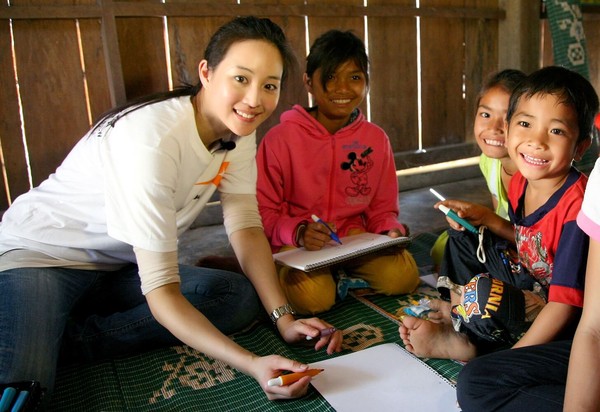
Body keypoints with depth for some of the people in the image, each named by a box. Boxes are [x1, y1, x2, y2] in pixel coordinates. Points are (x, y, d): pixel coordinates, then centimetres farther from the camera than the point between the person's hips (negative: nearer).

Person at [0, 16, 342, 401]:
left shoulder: (238, 129, -7)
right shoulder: (152, 139, -30)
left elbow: (246, 228, -8)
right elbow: (161, 290, -30)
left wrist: (285, 317, -18)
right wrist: (252, 364, -38)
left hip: (117, 269, 8)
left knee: (241, 297, -19)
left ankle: (64, 339, -11)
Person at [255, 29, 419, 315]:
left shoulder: (376, 139, 2)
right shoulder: (281, 138, -10)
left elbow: (382, 209, 9)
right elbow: (262, 211, -7)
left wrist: (391, 231, -13)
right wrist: (298, 232, -25)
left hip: (355, 237, 4)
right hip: (295, 246, -4)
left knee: (403, 277, -19)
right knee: (314, 297, -31)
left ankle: (342, 276, 6)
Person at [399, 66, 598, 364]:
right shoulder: (520, 182, -5)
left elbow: (564, 304, -29)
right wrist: (484, 218, -2)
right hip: (531, 283, 9)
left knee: (483, 293, -34)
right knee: (464, 236, 8)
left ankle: (454, 343, -2)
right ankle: (456, 325, 1)